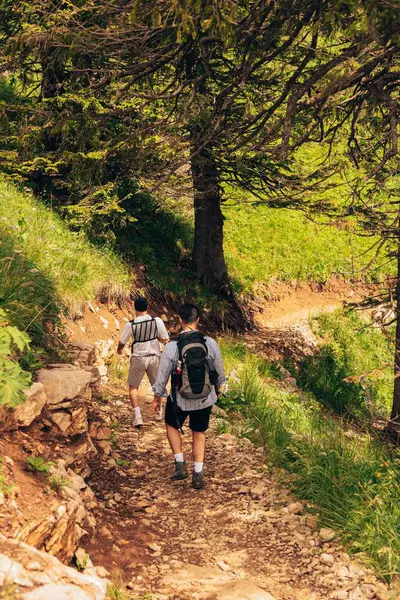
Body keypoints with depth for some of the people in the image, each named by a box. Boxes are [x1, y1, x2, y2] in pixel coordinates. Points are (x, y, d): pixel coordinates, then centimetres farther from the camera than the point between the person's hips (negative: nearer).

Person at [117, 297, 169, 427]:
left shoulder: (130, 325, -15)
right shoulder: (157, 321, -13)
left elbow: (122, 342, -2)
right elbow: (165, 340, -6)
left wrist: (119, 349, 21)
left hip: (138, 358, -2)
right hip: (154, 357, 2)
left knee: (133, 387, 12)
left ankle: (137, 416, -1)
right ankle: (159, 412, 39)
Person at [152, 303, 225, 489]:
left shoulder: (172, 347, -18)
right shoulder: (210, 343, -12)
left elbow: (163, 374, -8)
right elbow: (219, 371, 1)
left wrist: (157, 396, 8)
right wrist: (217, 388, 21)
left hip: (180, 399, -2)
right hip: (205, 398, 2)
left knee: (172, 426, 25)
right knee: (199, 433, 20)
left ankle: (180, 465, 15)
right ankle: (198, 475, 20)